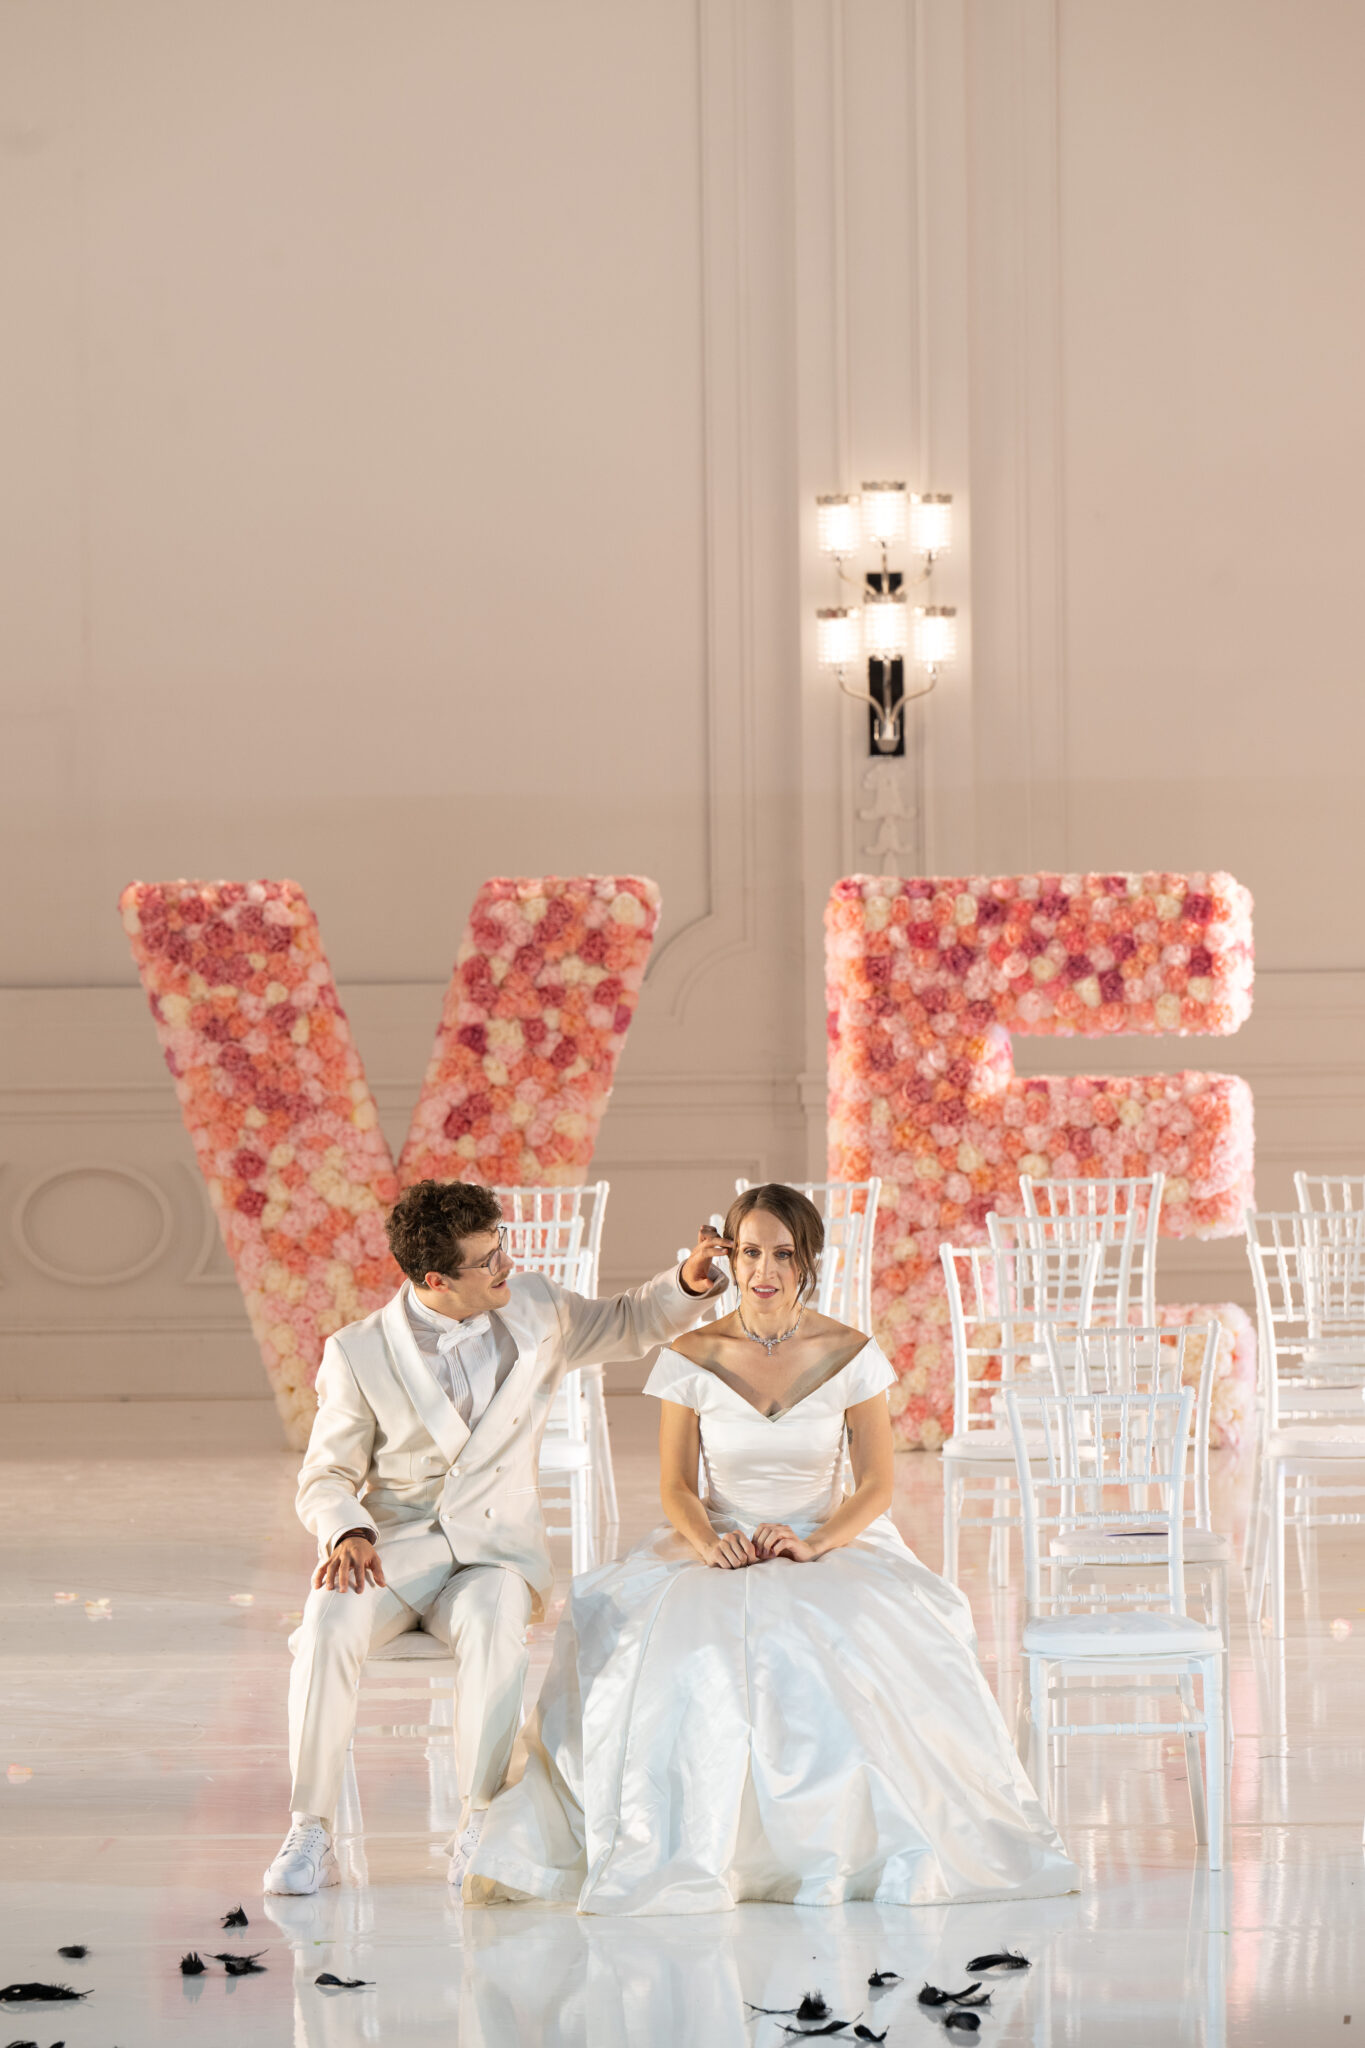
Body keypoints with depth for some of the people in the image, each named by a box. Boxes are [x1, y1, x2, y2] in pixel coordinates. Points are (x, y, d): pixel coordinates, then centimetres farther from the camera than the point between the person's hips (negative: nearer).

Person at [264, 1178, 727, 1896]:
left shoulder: (536, 1309, 2)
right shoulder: (359, 1354, -5)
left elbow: (629, 1325, 20)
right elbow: (326, 1475, 2)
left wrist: (689, 1283, 0)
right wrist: (346, 1533, -19)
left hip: (497, 1548, 1)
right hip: (394, 1544, -1)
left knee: (492, 1621, -36)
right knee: (330, 1622, -33)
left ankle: (481, 1824, -26)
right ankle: (309, 1831, -25)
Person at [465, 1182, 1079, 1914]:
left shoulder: (850, 1355, -2)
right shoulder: (691, 1359, -1)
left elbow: (876, 1484, -2)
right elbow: (675, 1485, 1)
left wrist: (813, 1544, -21)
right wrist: (709, 1543, -21)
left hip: (831, 1541, 0)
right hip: (718, 1548, 0)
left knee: (846, 1639, -35)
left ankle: (848, 1847, -23)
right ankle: (679, 1849, -27)